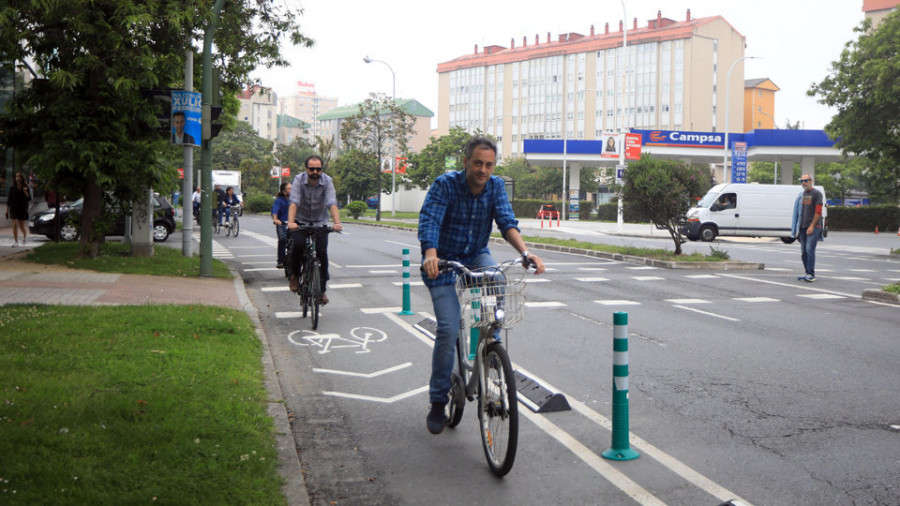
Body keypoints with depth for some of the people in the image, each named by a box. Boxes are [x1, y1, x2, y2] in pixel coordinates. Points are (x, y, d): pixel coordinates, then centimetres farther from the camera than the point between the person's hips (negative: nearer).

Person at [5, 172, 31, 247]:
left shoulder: (26, 187, 0)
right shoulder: (12, 187, 1)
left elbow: (29, 199, -3)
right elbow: (9, 199, 4)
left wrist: (25, 192, -20)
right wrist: (7, 209, 1)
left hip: (23, 209, 0)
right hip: (14, 208, 0)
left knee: (22, 226, 4)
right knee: (15, 225, -8)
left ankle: (25, 235, 37)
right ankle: (16, 242, -5)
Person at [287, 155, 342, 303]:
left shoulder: (327, 181, -13)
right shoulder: (299, 179, -15)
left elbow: (332, 204, -24)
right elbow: (294, 202, -26)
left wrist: (337, 223, -40)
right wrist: (290, 222, -42)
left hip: (320, 223, 1)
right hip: (301, 221, -1)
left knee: (322, 253, -11)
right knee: (297, 245, -26)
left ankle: (322, 290, 4)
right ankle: (294, 276, 1)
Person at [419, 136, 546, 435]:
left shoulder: (495, 186, -7)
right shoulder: (445, 185, -18)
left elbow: (507, 222, -17)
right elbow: (429, 221, -30)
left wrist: (525, 252, -36)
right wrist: (430, 255, -50)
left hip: (476, 256, 3)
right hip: (443, 260, -3)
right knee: (448, 330, -13)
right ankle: (437, 404, 3)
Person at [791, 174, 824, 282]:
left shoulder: (816, 194, -3)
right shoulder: (801, 195, 18)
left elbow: (818, 212, -10)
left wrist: (812, 226, -16)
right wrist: (797, 226, 14)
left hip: (813, 227, -7)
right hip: (802, 227, 7)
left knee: (810, 250, -14)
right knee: (803, 251, 7)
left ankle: (811, 274, -13)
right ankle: (807, 273, 14)